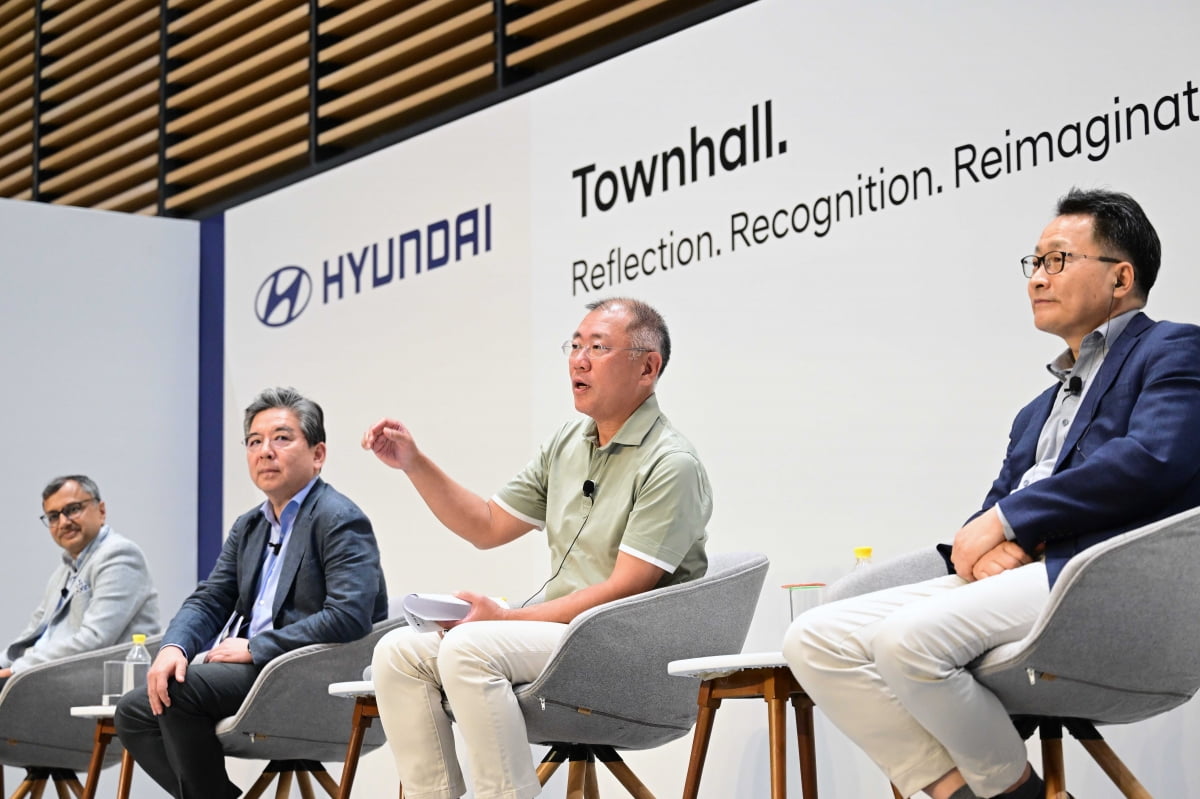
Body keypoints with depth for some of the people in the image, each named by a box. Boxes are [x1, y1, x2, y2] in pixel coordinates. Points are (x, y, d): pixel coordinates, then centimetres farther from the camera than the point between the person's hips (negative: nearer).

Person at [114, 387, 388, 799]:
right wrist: (173, 647, -8)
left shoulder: (340, 519, -9)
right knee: (133, 711, -1)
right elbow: (209, 600, 15)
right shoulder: (248, 527, 18)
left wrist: (254, 648, -19)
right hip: (252, 672, 9)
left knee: (181, 689, -24)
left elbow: (349, 615, -22)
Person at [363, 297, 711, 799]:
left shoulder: (671, 465, -12)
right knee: (398, 652, -5)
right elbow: (487, 527, 20)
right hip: (558, 634, 9)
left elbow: (625, 590, -18)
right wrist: (412, 463, 10)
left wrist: (511, 617, -18)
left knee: (468, 647, -30)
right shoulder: (567, 445, 14)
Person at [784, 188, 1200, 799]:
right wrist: (991, 545, -6)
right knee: (812, 640, -8)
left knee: (906, 637, -31)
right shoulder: (1038, 410, 31)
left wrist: (1005, 520, -9)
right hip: (1013, 575, 9)